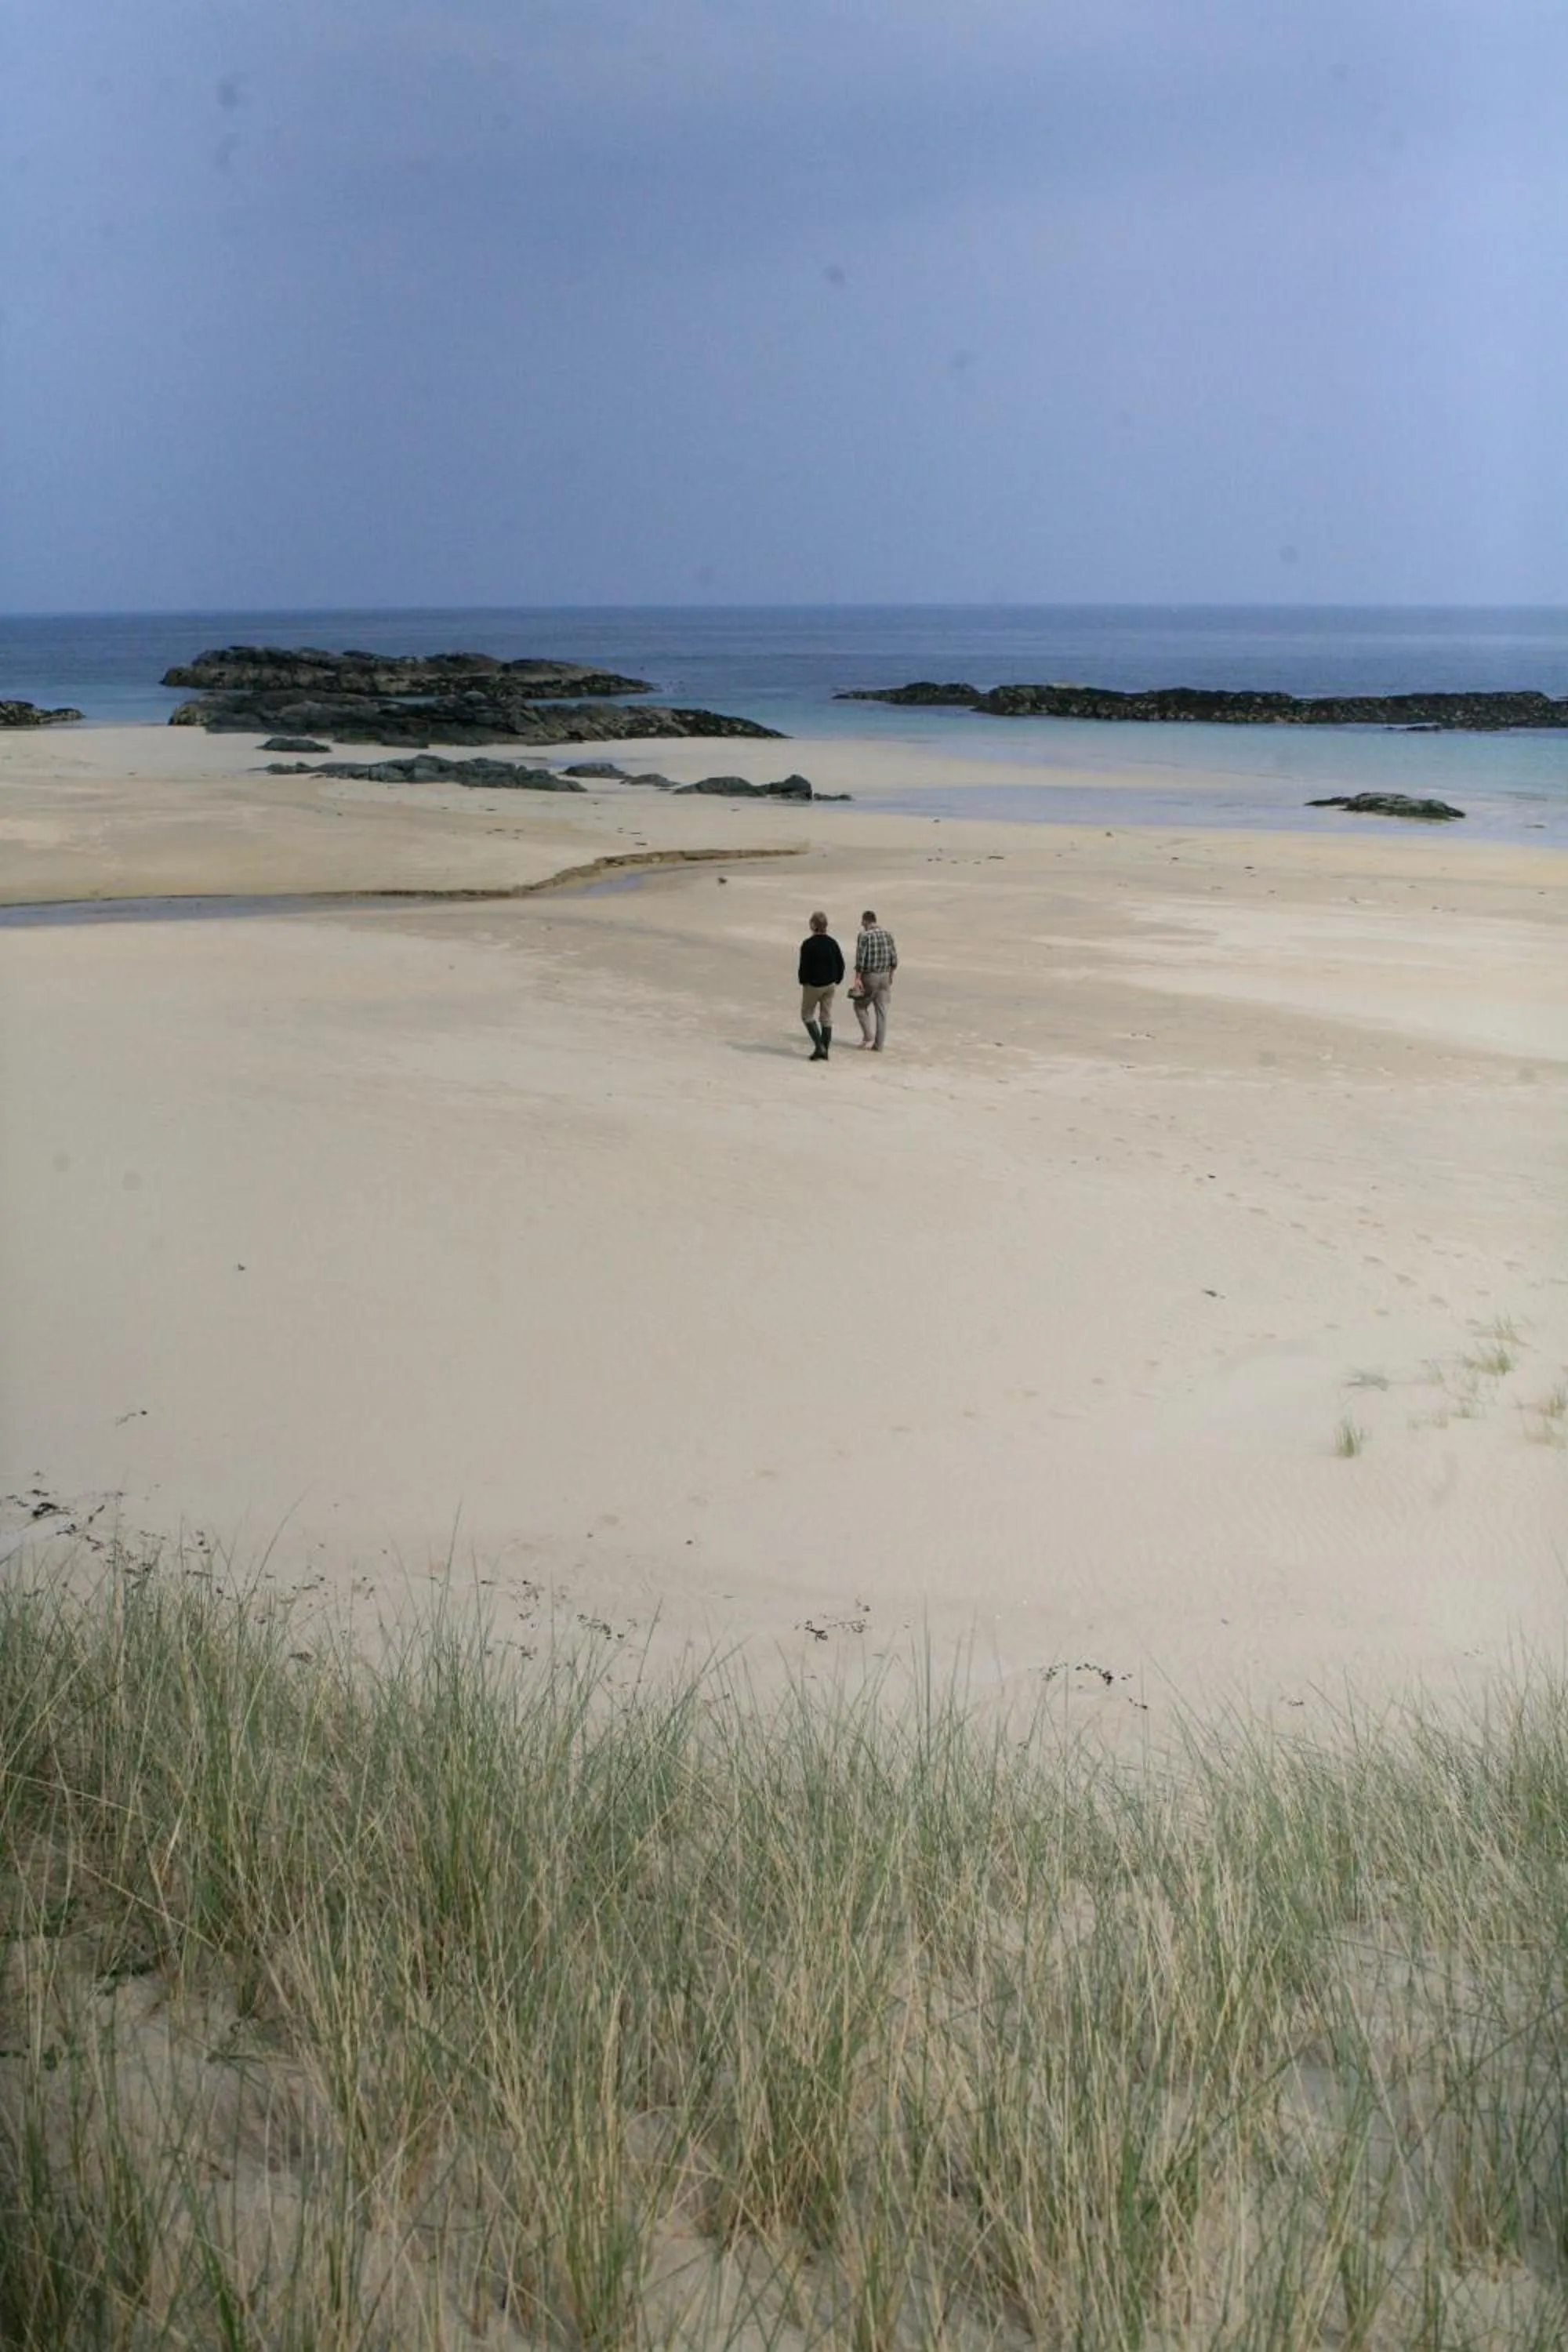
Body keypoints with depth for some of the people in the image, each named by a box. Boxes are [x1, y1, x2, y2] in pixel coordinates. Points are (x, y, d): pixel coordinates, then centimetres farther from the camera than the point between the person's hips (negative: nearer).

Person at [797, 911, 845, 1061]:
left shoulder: (808, 944, -16)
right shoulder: (833, 943, 1)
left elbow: (804, 966, -16)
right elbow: (841, 964, 5)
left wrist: (803, 982, -1)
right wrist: (836, 981, 14)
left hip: (813, 985, -5)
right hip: (830, 985, 5)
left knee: (807, 1015, 10)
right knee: (826, 1017, 10)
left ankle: (819, 1046, -4)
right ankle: (825, 1051, 12)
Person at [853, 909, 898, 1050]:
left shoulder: (864, 936, -12)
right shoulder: (888, 934, 5)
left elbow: (860, 960, -17)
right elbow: (894, 959, 7)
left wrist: (857, 979, -15)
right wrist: (890, 975, 18)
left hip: (869, 976, -5)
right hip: (884, 976, 5)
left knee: (860, 1005, 14)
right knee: (881, 1010, 8)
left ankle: (868, 1035, 2)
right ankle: (878, 1044, 10)